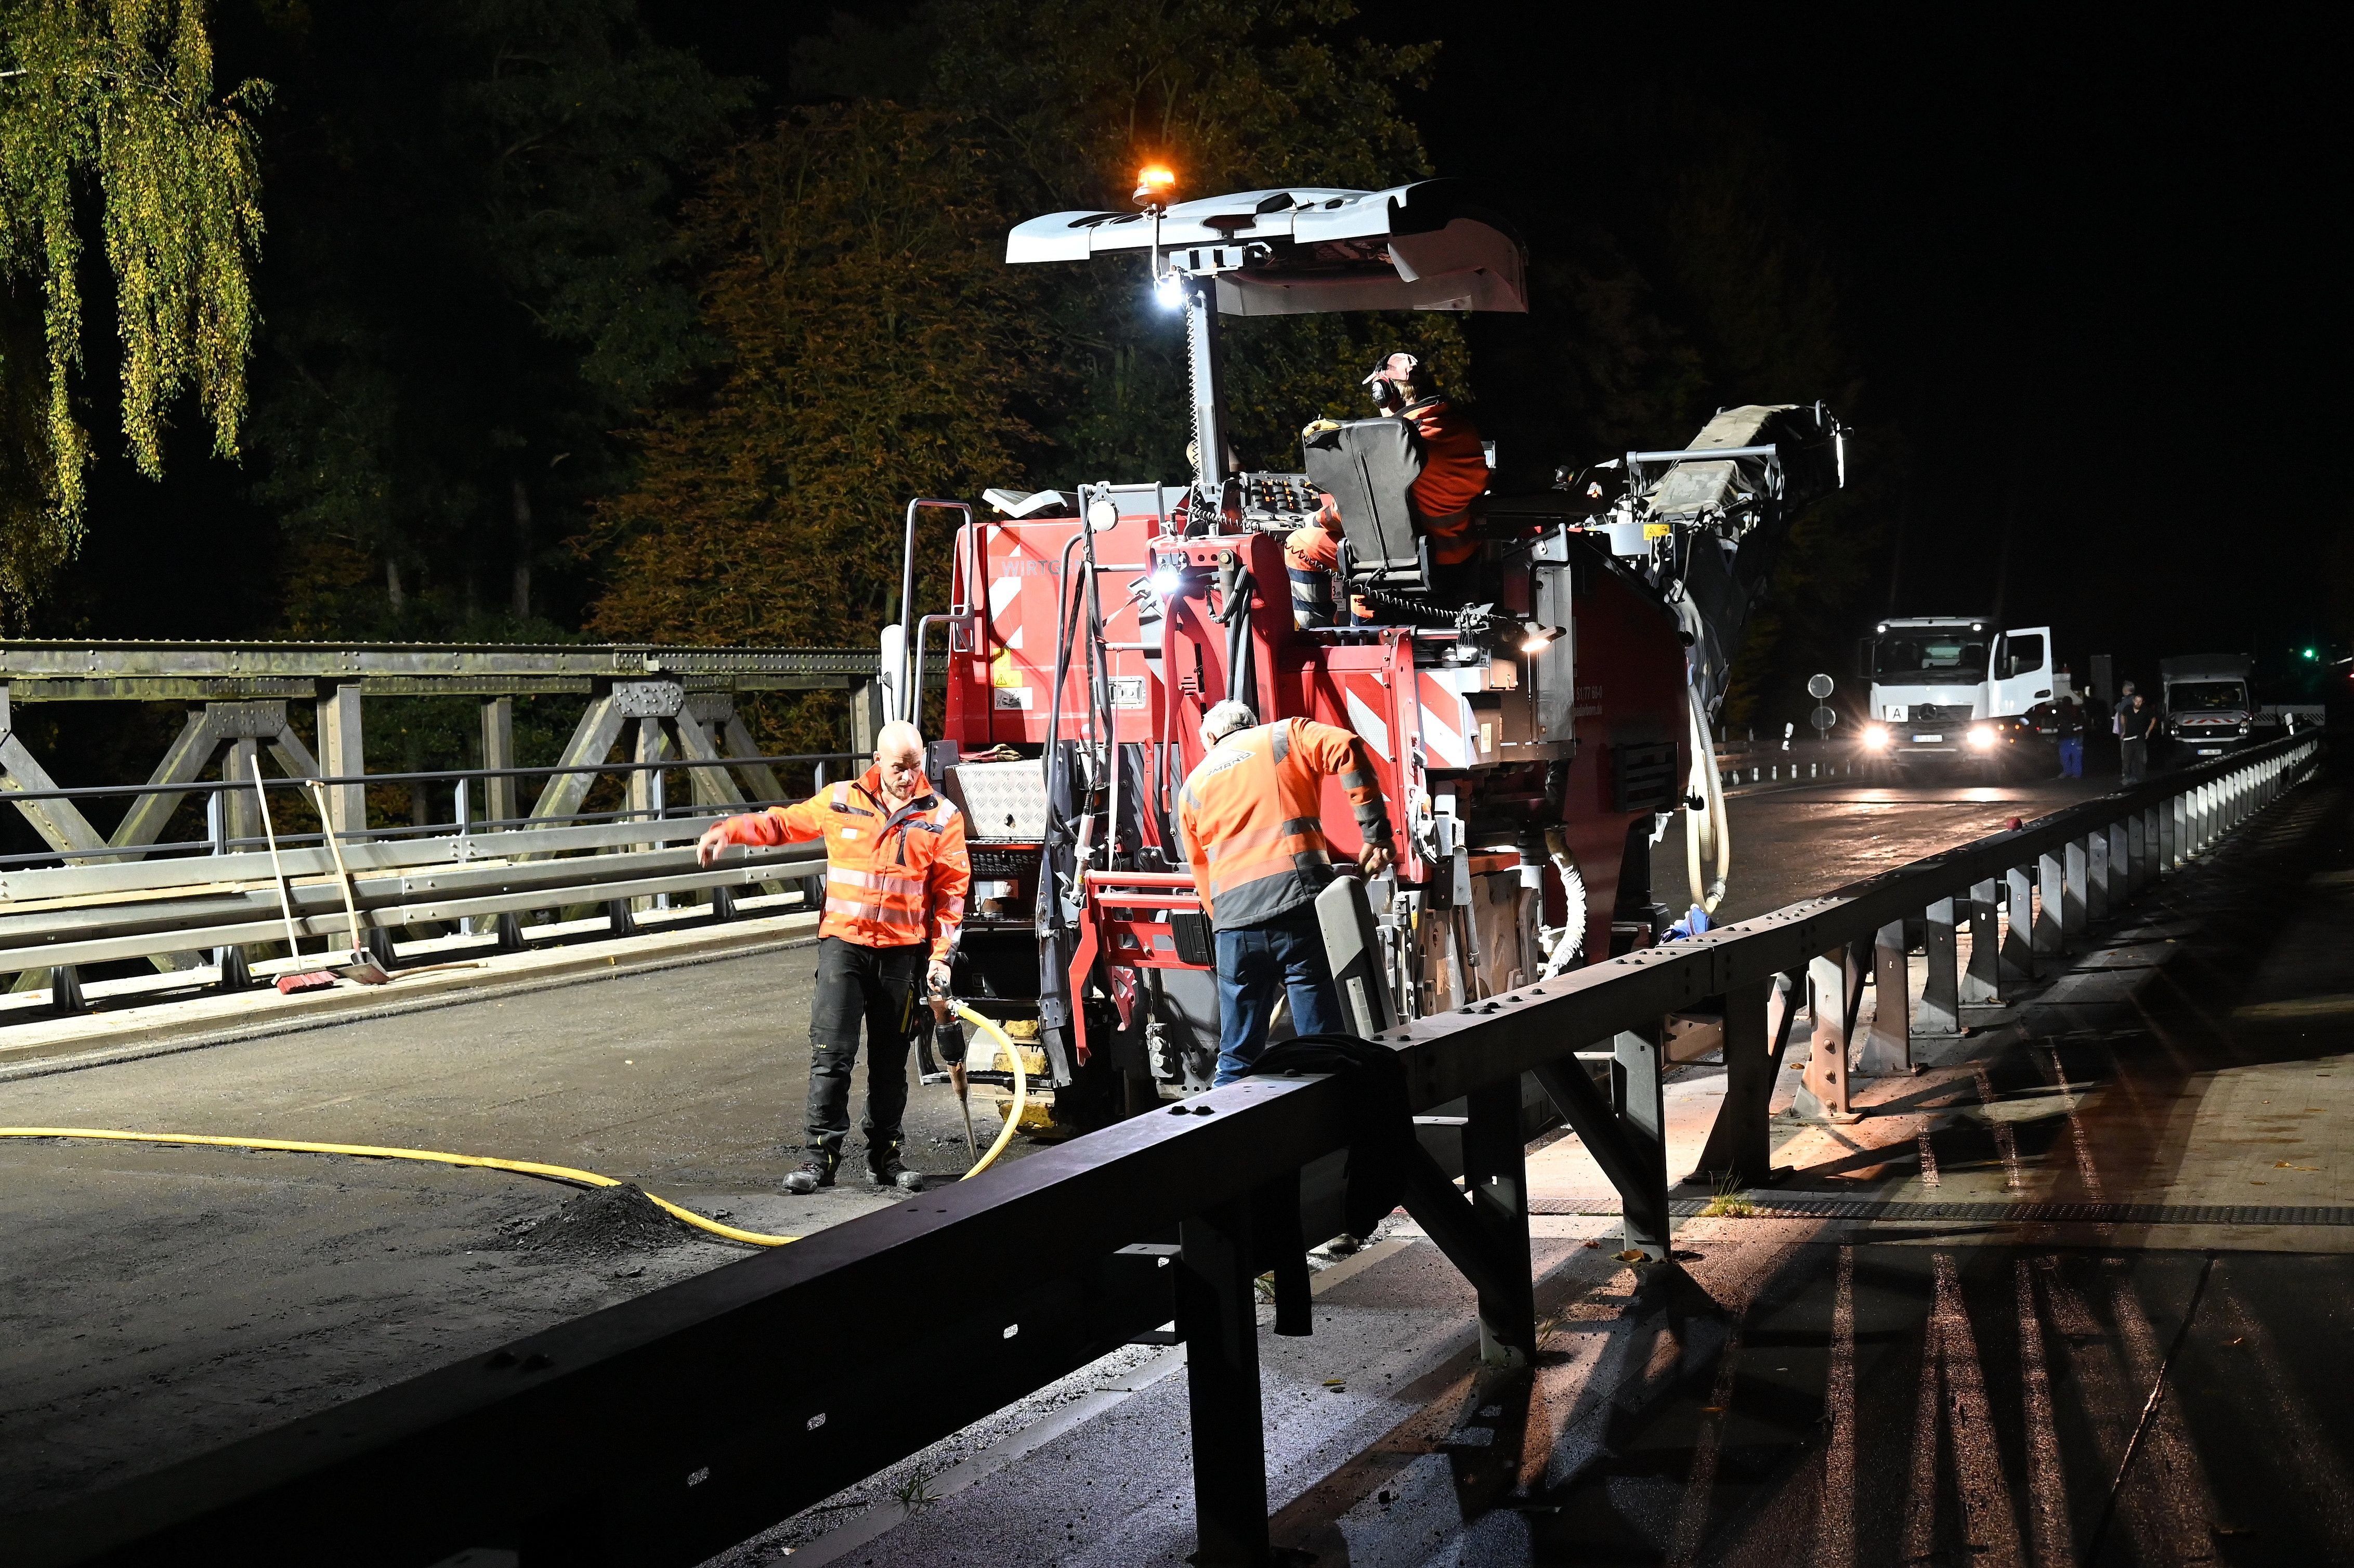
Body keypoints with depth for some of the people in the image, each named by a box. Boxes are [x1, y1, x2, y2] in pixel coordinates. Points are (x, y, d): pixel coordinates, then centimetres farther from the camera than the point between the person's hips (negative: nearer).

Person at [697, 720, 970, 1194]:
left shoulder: (942, 818, 1)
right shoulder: (840, 802, 3)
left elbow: (951, 892, 2)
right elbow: (785, 822, 16)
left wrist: (941, 956, -4)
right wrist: (729, 830, 4)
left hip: (902, 952, 0)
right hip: (843, 943, 0)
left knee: (890, 1061, 8)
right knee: (831, 1054, -7)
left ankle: (885, 1156, 17)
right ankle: (821, 1156, -5)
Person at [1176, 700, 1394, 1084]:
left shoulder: (1193, 787, 23)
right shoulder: (1284, 738, 15)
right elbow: (1346, 748, -5)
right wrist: (1375, 833, -5)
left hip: (1233, 921, 3)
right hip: (1301, 904, -3)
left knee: (1237, 1059, 12)